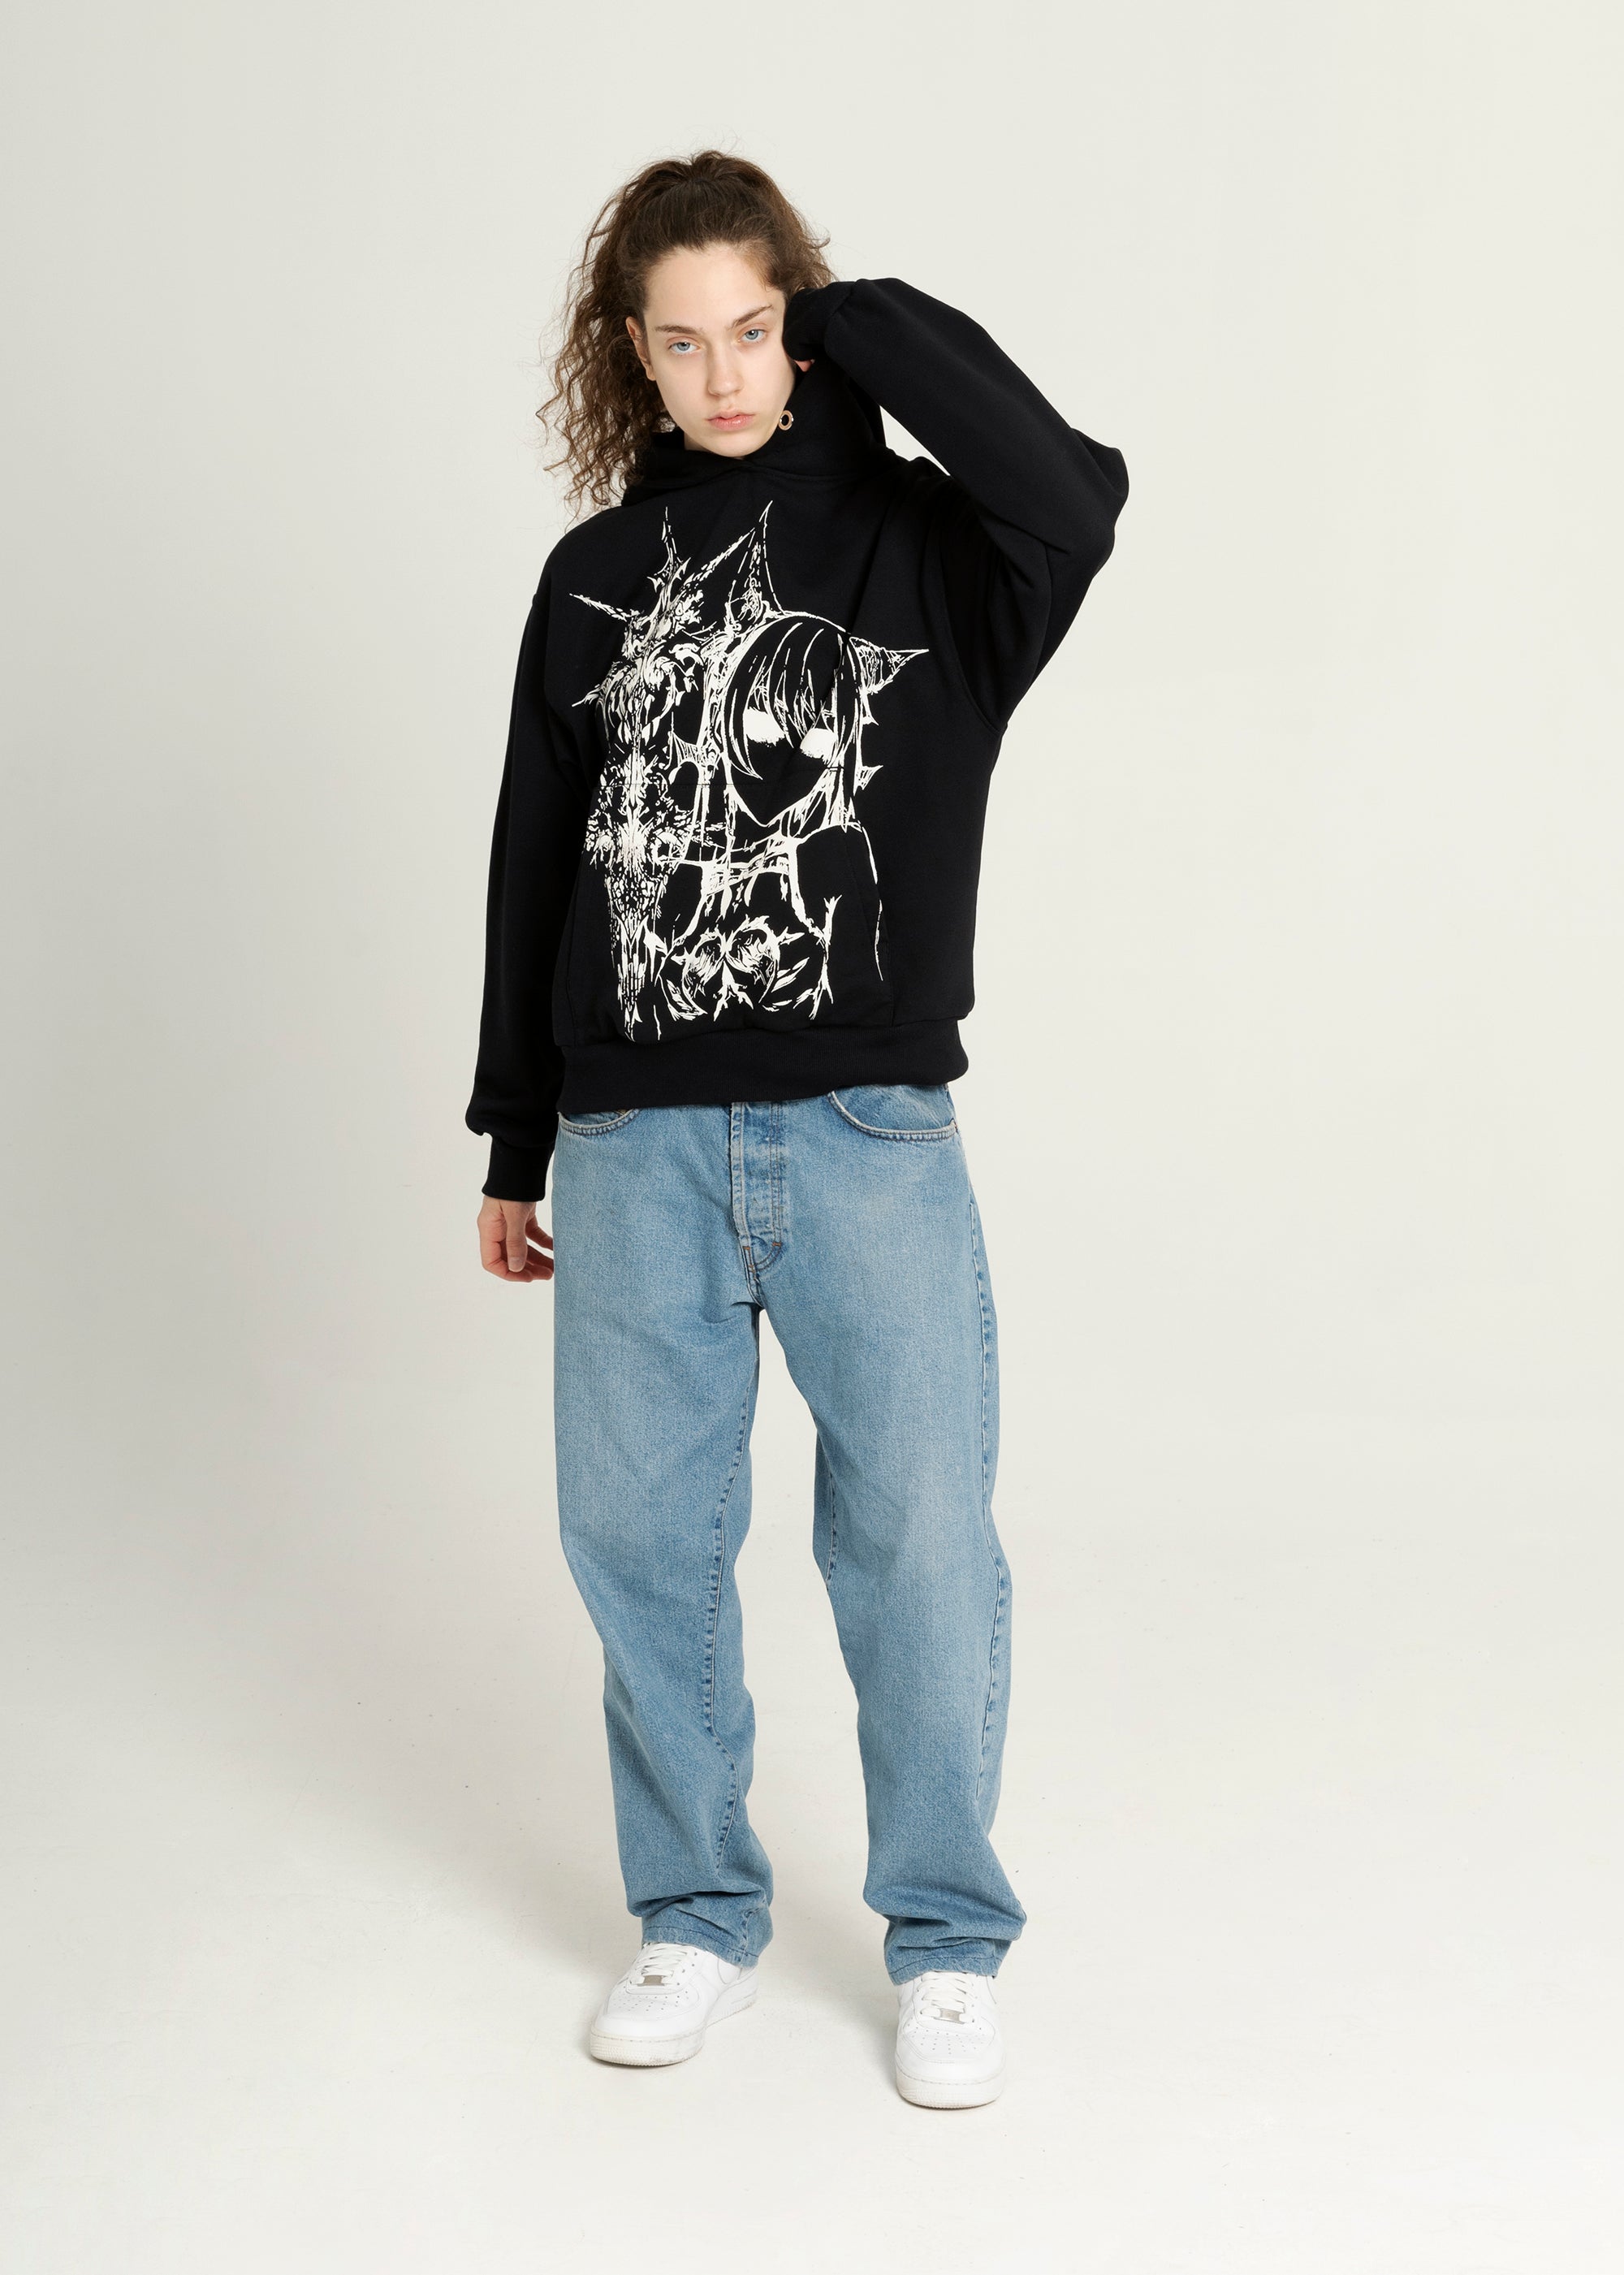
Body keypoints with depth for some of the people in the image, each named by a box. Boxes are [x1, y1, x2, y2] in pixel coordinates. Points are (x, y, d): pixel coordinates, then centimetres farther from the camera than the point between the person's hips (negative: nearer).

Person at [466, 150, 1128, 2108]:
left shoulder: (922, 545, 1)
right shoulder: (593, 577, 11)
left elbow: (1067, 498, -24)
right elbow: (536, 863, 15)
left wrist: (860, 320, -11)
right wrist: (514, 1145, 17)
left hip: (870, 1136, -3)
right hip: (636, 1145, 3)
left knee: (920, 1542, 0)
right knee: (639, 1533, 8)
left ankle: (948, 1944, 20)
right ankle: (698, 1919, 28)